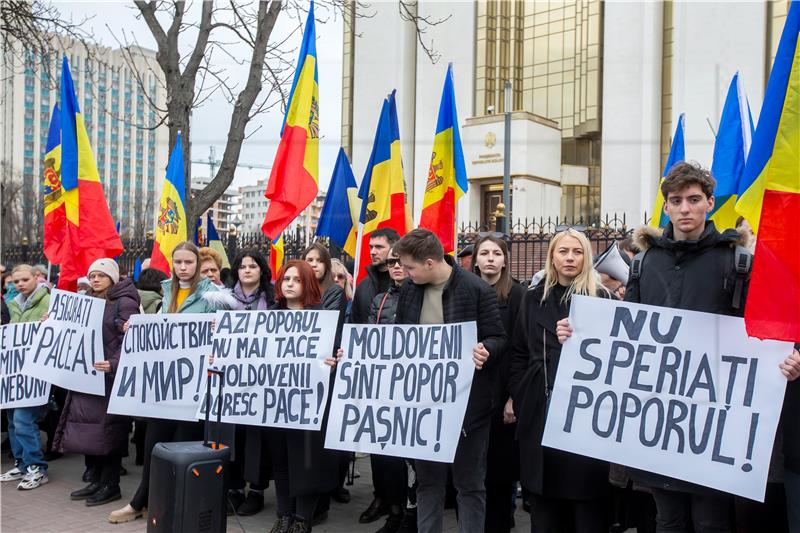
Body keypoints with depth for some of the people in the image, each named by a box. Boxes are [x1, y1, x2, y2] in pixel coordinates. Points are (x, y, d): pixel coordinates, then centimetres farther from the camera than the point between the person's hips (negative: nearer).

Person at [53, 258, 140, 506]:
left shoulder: (124, 303, -7)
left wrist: (114, 365, -27)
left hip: (111, 376, -7)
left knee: (108, 428, -3)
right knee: (87, 427, 9)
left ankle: (110, 485, 7)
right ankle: (95, 481, 20)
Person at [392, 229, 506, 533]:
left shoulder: (477, 290, -13)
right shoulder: (409, 290, 4)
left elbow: (498, 339, -9)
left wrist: (484, 349, -30)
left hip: (466, 402, -5)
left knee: (469, 482, 7)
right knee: (427, 480, 15)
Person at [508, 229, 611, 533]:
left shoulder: (600, 297, 1)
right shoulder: (535, 297, 12)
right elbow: (519, 352, 12)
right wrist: (519, 396, 5)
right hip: (540, 408, 3)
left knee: (587, 502, 3)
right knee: (544, 504, 12)